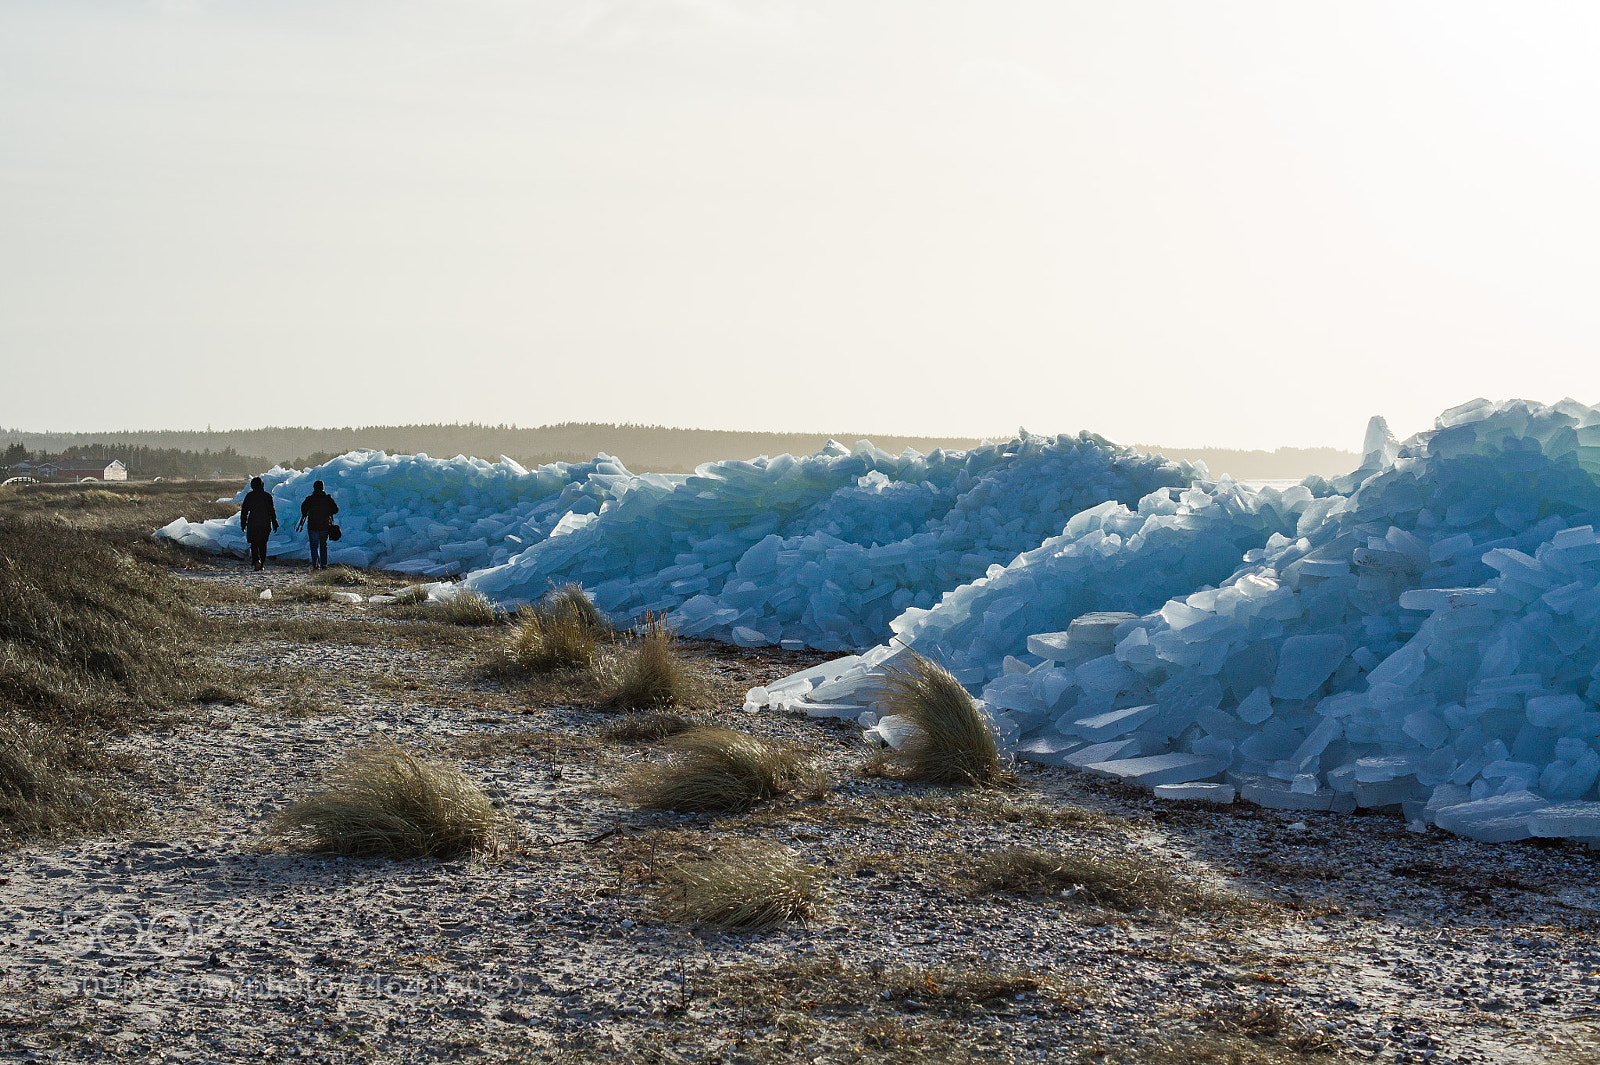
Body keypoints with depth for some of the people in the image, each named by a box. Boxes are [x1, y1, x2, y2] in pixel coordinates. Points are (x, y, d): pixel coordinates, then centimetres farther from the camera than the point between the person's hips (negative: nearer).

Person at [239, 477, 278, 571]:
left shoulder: (249, 496, -2)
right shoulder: (268, 496, 1)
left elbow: (244, 511, 1)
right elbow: (272, 511, 3)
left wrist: (243, 524, 9)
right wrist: (275, 524, 9)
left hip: (253, 524, -2)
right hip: (265, 524, 2)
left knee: (254, 544, 3)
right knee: (263, 544, 13)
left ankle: (256, 560, -21)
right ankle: (262, 564, 13)